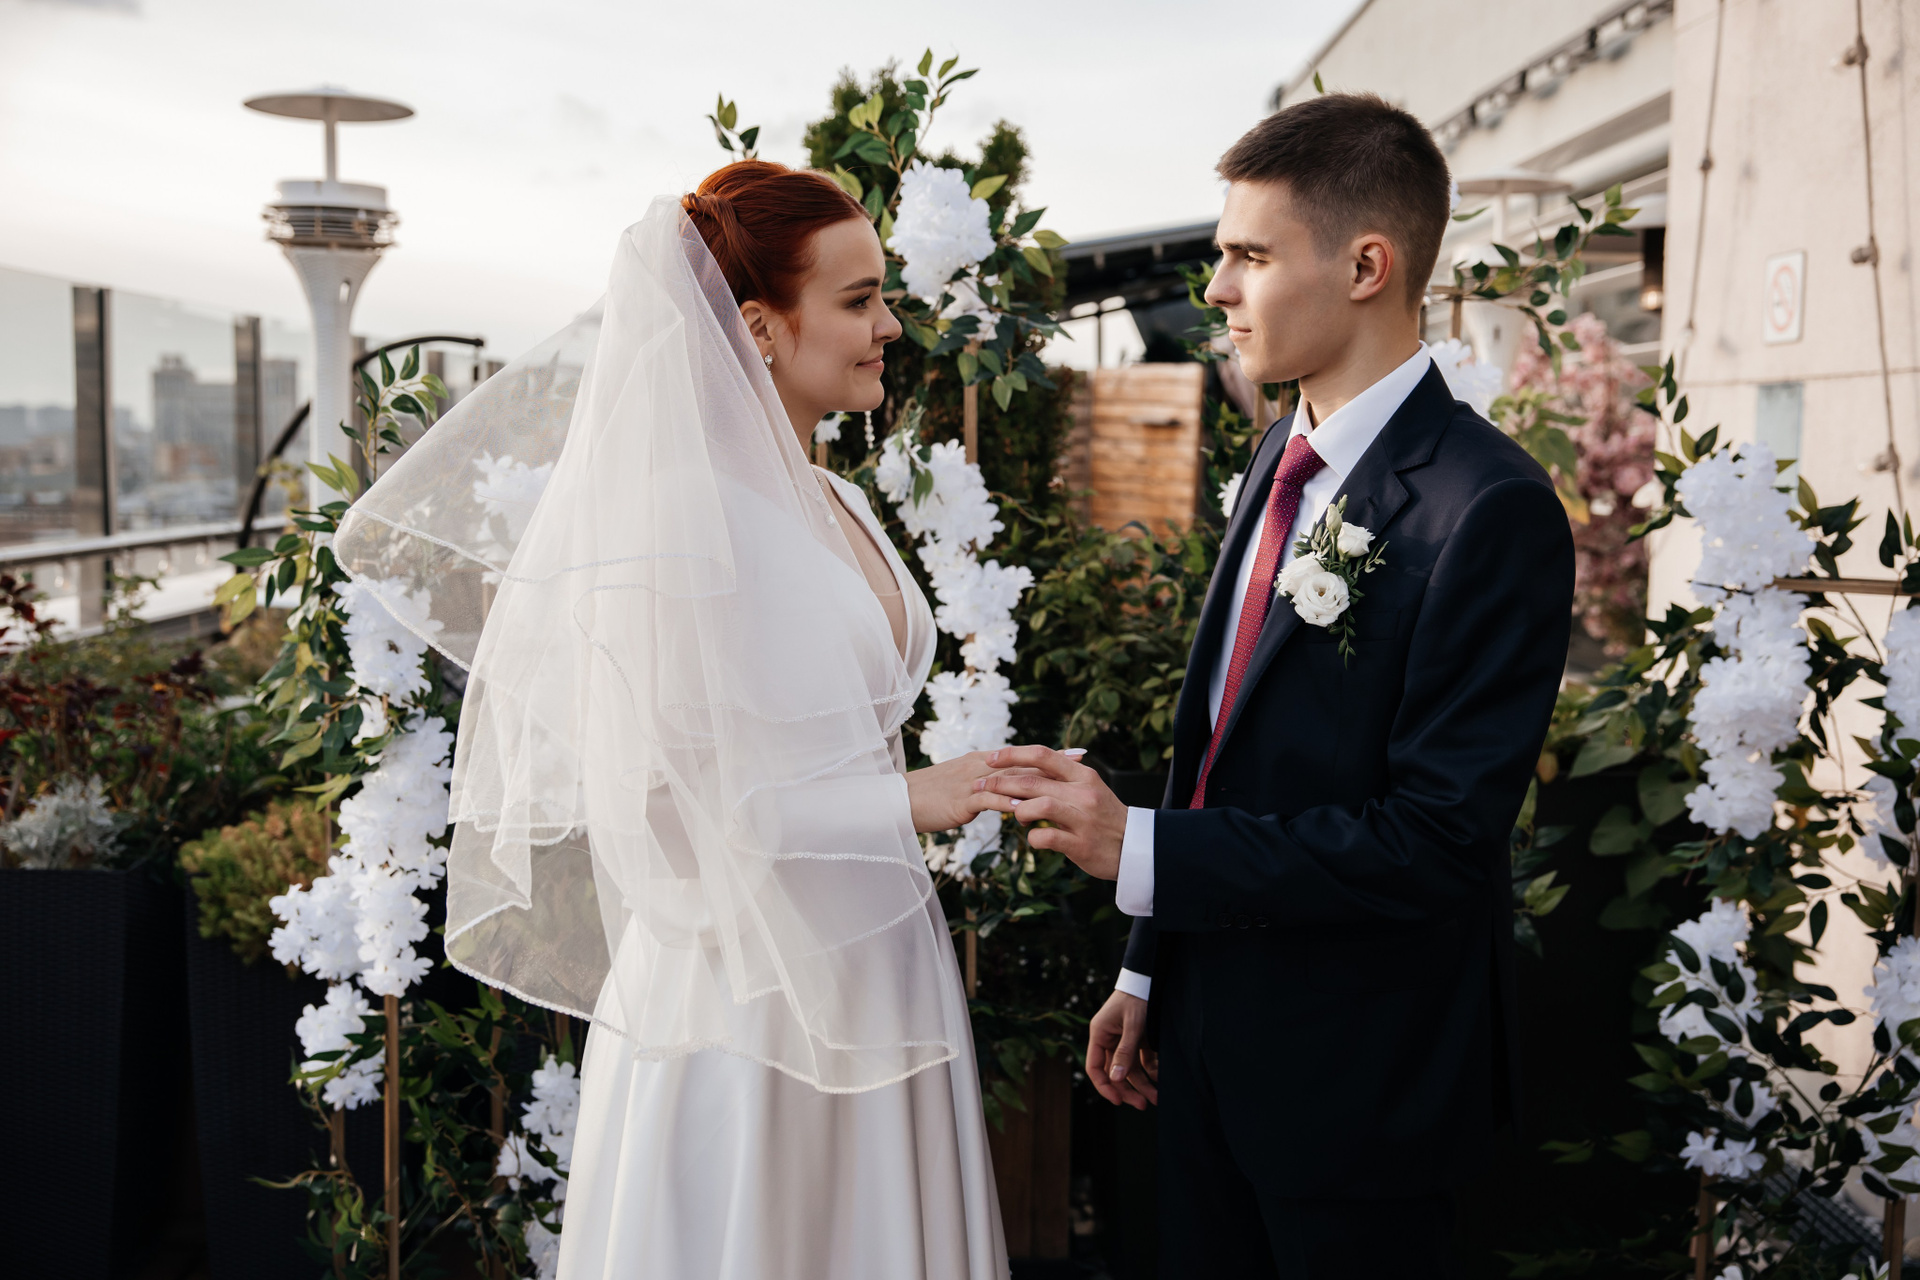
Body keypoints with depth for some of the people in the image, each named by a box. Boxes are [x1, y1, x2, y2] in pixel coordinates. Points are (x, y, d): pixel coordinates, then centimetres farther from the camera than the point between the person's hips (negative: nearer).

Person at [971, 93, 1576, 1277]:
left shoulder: (1489, 508, -22)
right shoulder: (1287, 457, 5)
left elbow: (1440, 840, -24)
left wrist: (1139, 847, -24)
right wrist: (1150, 969, 13)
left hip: (1361, 1080, -7)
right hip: (1217, 1027, 7)